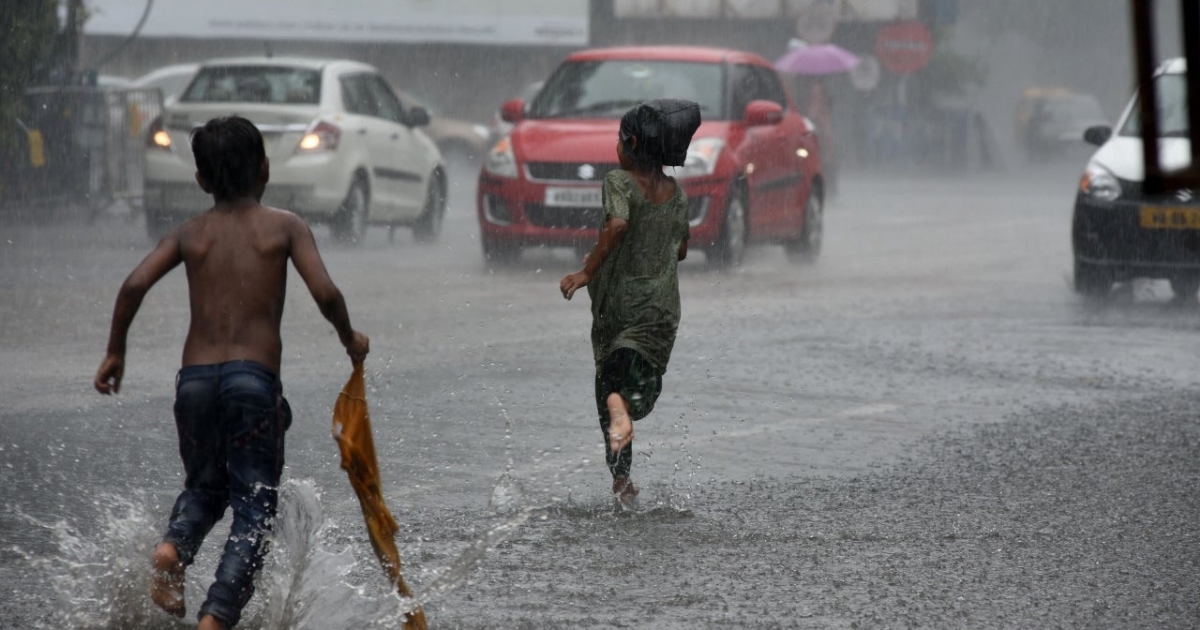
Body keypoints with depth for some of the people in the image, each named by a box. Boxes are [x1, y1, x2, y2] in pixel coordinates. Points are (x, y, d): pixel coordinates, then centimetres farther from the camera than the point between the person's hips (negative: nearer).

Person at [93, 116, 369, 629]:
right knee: (253, 509, 3)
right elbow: (325, 293, -7)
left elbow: (135, 285, -3)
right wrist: (349, 338, 12)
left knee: (205, 487, 24)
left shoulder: (190, 234, 10)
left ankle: (173, 547, -7)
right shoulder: (284, 227, 4)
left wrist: (115, 352, 9)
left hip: (195, 376, 3)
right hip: (255, 376, -3)